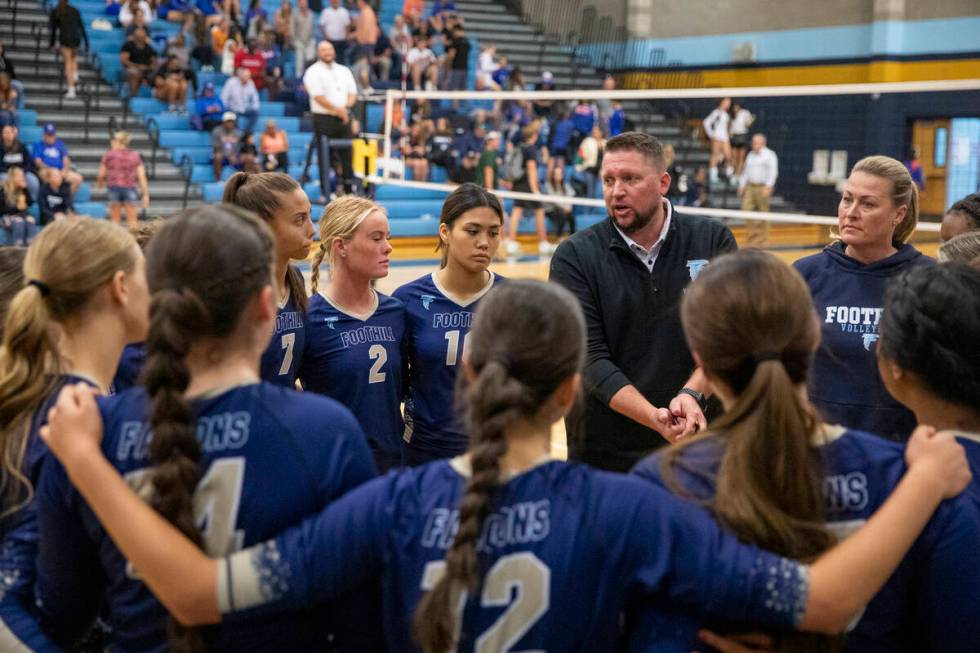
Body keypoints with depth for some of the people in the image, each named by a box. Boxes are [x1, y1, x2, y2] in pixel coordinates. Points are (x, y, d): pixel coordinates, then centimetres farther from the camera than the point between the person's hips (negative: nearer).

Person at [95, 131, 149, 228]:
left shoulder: (108, 155, 3)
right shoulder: (135, 156, 6)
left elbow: (101, 175, 7)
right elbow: (142, 176, 1)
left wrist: (99, 183, 29)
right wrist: (145, 194, 3)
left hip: (114, 188, -1)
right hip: (130, 189, 1)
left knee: (115, 220, 9)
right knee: (132, 220, 5)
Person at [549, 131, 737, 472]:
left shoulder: (713, 240, -1)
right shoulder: (574, 257, -5)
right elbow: (590, 358, -12)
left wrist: (692, 393, -26)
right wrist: (655, 418, -25)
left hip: (699, 442, 1)